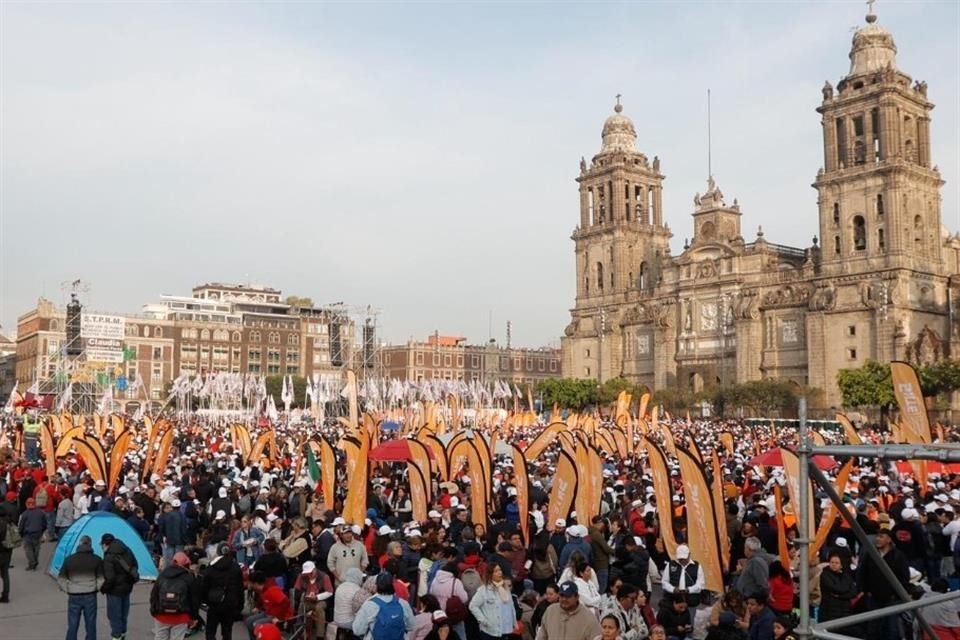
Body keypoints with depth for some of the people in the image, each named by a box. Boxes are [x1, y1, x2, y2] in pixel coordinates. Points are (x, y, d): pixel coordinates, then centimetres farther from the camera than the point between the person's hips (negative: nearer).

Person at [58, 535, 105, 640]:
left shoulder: (69, 559, 0)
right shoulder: (96, 559, -3)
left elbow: (60, 579, 2)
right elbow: (101, 579, -4)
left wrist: (67, 590, 13)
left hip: (74, 597, 0)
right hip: (90, 597, 0)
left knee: (72, 626, 8)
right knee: (90, 626, 11)